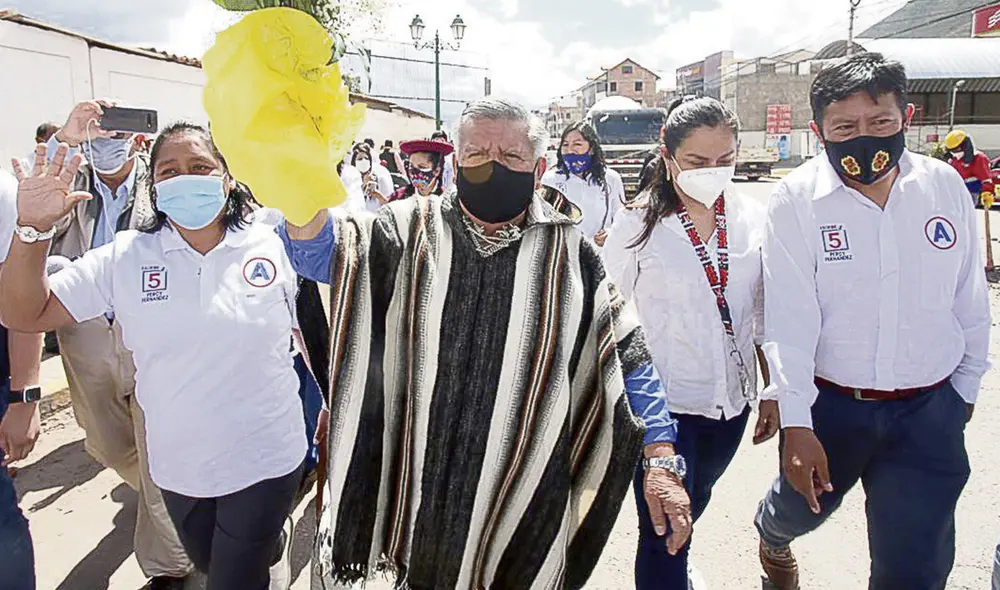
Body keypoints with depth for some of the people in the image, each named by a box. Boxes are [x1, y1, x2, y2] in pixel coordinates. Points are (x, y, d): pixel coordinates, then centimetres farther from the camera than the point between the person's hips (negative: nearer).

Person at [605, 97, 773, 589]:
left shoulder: (751, 221, 0)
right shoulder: (637, 226, -11)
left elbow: (763, 317, 8)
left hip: (731, 401, 5)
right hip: (663, 403, -5)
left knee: (691, 508, 27)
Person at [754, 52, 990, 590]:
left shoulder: (945, 186, -4)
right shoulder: (796, 199, -13)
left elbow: (971, 299, 5)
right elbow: (789, 319, -16)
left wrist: (967, 384, 12)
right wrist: (796, 424, -18)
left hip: (930, 409, 2)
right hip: (830, 403, -2)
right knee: (802, 505, 24)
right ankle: (772, 537, 59)